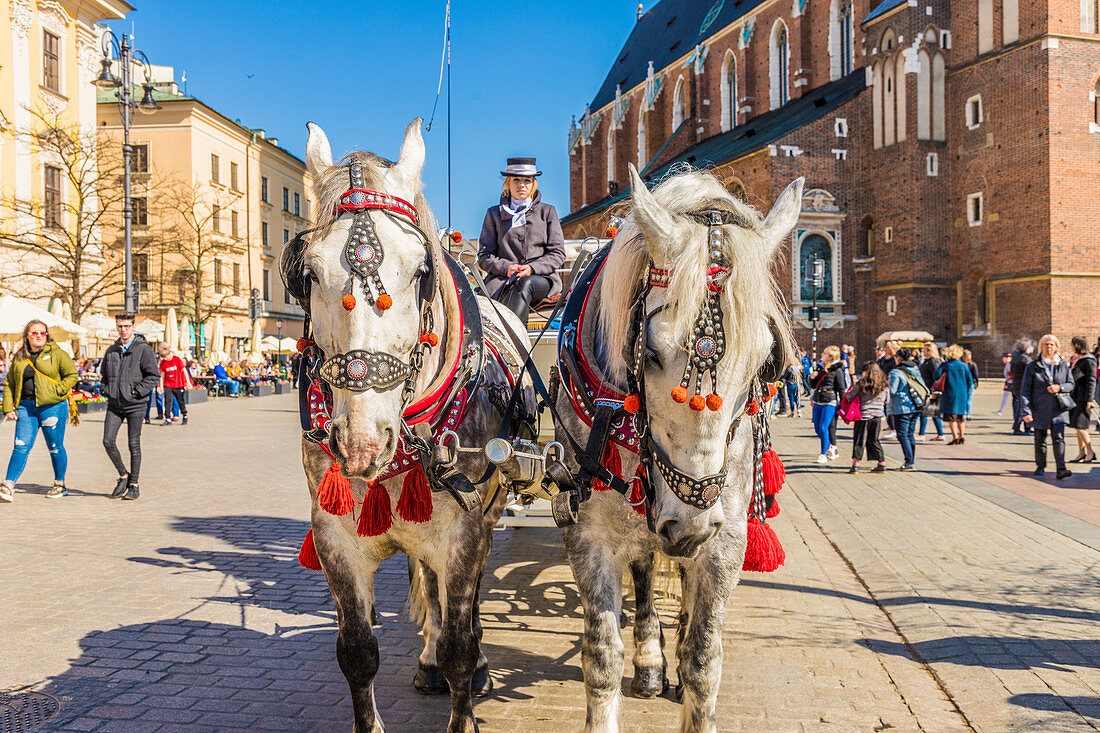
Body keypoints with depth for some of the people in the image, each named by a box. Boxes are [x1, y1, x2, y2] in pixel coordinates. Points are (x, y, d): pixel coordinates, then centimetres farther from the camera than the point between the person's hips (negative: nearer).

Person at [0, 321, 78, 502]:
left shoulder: (56, 354, 1)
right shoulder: (19, 358, 13)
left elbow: (72, 375, -2)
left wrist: (55, 391, -12)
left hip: (52, 407, -3)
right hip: (26, 407, 3)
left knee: (55, 447, 5)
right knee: (21, 446, -5)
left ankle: (60, 485, 19)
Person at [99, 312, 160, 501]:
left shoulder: (143, 349, -5)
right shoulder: (111, 350, 11)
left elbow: (154, 376, -6)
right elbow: (104, 372, 25)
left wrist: (137, 392, -14)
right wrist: (107, 390, 8)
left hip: (134, 404, -5)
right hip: (114, 404, 5)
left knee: (134, 445, 1)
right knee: (108, 441, -4)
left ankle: (133, 485, 12)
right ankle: (123, 476, 16)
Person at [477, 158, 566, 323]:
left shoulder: (547, 212, 20)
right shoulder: (494, 214, 20)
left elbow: (558, 253, 10)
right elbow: (484, 256, 14)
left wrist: (532, 268, -9)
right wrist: (506, 267, -8)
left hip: (541, 279, -1)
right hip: (503, 278, 1)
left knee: (526, 283, -39)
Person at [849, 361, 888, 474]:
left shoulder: (862, 384, -9)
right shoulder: (884, 385, 2)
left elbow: (849, 397, -6)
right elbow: (887, 401, 10)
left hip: (863, 415, -4)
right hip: (878, 417, 4)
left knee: (859, 441, 4)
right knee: (874, 441, 15)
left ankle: (856, 464, 2)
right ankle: (882, 463, 15)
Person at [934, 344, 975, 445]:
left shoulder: (945, 365, -4)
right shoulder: (964, 366, 1)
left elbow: (936, 375, -13)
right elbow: (970, 382, 2)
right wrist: (967, 394, 10)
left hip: (949, 394, -3)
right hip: (962, 395, 3)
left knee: (951, 416, -1)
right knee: (961, 416, 17)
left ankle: (955, 437, -10)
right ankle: (962, 436, 14)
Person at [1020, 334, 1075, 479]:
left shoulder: (1063, 365, 6)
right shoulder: (1032, 366, -1)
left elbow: (1071, 384, 12)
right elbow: (1025, 390, -4)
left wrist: (1059, 387, -11)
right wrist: (1026, 411, -12)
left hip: (1058, 410, 0)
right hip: (1039, 411, 0)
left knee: (1059, 439, -10)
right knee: (1040, 440, 10)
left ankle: (1061, 469, -15)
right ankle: (1040, 466, 26)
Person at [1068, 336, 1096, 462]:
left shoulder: (1089, 360, -10)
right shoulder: (1078, 360, 16)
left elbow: (1092, 380, -14)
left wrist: (1090, 399, -18)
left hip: (1084, 398, -9)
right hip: (1076, 397, 9)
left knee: (1079, 426, -11)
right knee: (1077, 426, 9)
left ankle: (1090, 452, -1)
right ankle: (1081, 453, 13)